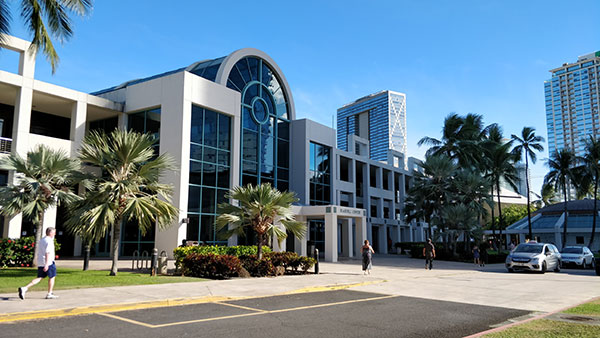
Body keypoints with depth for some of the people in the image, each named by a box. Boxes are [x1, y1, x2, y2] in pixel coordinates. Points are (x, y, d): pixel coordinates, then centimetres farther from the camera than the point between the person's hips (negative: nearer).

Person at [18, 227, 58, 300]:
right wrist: (46, 264, -25)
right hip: (49, 262, -8)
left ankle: (24, 288, -7)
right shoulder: (49, 241, -13)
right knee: (52, 277, 6)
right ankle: (49, 294, 12)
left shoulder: (41, 240, 16)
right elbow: (48, 253, -21)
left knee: (40, 278, 8)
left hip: (40, 263, 8)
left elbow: (39, 252, 22)